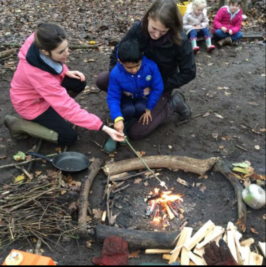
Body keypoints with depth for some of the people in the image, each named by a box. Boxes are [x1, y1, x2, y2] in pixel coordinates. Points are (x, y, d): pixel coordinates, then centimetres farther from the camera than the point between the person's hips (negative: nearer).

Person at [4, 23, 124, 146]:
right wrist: (104, 127, -39)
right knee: (69, 137, -6)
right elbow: (69, 108, -40)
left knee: (79, 83, -10)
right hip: (31, 102, -7)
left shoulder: (40, 42, -25)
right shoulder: (38, 74, -42)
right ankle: (18, 124, 2)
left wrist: (66, 71, -11)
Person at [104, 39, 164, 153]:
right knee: (129, 110, -34)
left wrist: (148, 108, -13)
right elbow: (113, 98, -23)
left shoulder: (151, 66, -26)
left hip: (143, 97, 1)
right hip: (126, 99, -1)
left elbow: (158, 88, -14)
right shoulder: (115, 74, -26)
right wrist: (118, 118, -38)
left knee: (140, 108, -34)